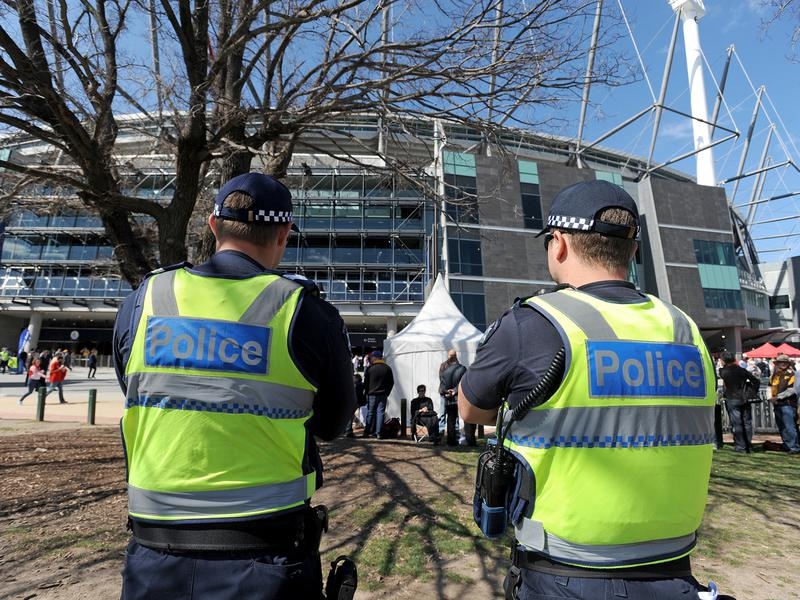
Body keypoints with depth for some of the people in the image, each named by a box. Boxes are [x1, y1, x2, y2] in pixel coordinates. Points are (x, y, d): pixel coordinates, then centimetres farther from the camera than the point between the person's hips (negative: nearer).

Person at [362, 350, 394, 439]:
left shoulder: (369, 368, -6)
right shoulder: (388, 368, 3)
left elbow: (366, 382, -1)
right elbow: (391, 382, 6)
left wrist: (366, 392, 11)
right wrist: (387, 393, 12)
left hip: (372, 395, -1)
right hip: (383, 395, 2)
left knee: (370, 413, 8)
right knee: (381, 413, 3)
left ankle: (367, 432, 12)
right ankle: (379, 433, 0)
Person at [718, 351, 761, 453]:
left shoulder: (723, 372, -9)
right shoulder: (742, 370, -2)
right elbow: (756, 381, -1)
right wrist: (753, 393, 6)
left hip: (732, 400, -3)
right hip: (745, 399, 3)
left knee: (736, 424, 1)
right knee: (747, 422, 11)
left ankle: (740, 447, 3)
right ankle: (749, 446, 17)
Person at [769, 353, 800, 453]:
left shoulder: (791, 374, -6)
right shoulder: (775, 374, 13)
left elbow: (792, 389, -14)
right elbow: (770, 386, 21)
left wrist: (778, 396, -17)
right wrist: (770, 397, 5)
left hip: (787, 404, -7)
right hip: (777, 404, 7)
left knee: (790, 427, -10)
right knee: (781, 427, 16)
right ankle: (787, 445, 28)